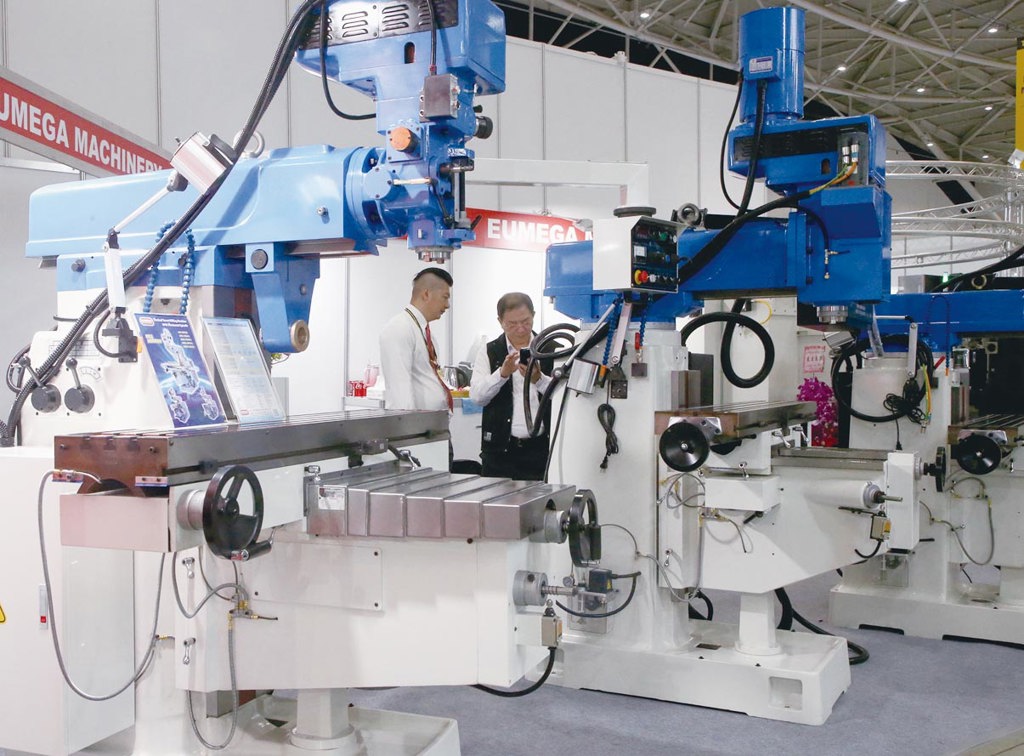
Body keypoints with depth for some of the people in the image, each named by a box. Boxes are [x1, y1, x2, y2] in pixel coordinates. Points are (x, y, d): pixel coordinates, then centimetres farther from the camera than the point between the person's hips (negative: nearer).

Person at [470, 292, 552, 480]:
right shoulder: (489, 352, 8)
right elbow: (477, 395, -4)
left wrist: (539, 380, -21)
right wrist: (503, 373, -18)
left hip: (541, 447, 0)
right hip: (500, 449, 1)